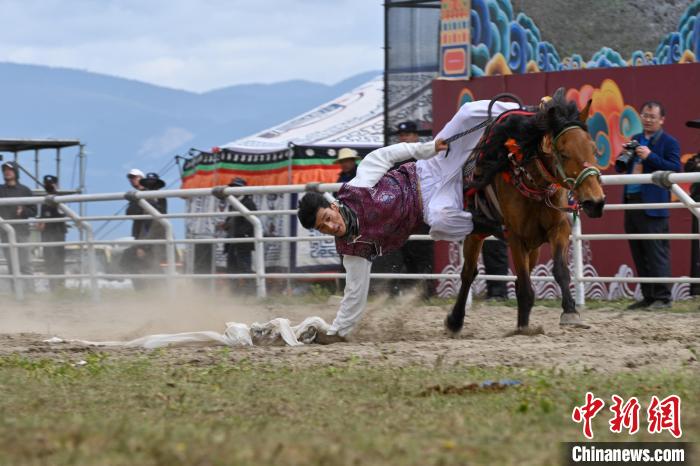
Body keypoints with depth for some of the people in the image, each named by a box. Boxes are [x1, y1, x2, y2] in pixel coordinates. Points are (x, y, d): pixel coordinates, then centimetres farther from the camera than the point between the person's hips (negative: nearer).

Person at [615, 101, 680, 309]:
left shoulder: (669, 142, -1)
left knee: (656, 252, -8)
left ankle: (662, 297, -6)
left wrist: (650, 156, -20)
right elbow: (620, 169, 22)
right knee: (638, 253, 9)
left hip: (653, 205, -7)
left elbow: (675, 168, -13)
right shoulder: (635, 140, 19)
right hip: (632, 202, 7)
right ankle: (648, 296, 16)